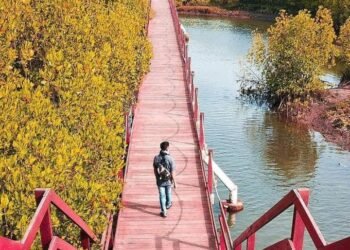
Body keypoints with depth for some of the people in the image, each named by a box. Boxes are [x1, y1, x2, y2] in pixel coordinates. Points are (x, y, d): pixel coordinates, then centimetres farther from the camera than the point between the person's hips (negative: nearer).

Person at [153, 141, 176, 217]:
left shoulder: (156, 158, -14)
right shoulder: (170, 159, -24)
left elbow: (155, 170, -1)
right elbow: (172, 173, -19)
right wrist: (174, 182, -5)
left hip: (160, 180, 1)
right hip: (168, 180, -1)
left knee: (162, 196, 12)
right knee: (168, 193, 25)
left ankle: (164, 211, 16)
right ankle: (168, 204, 49)